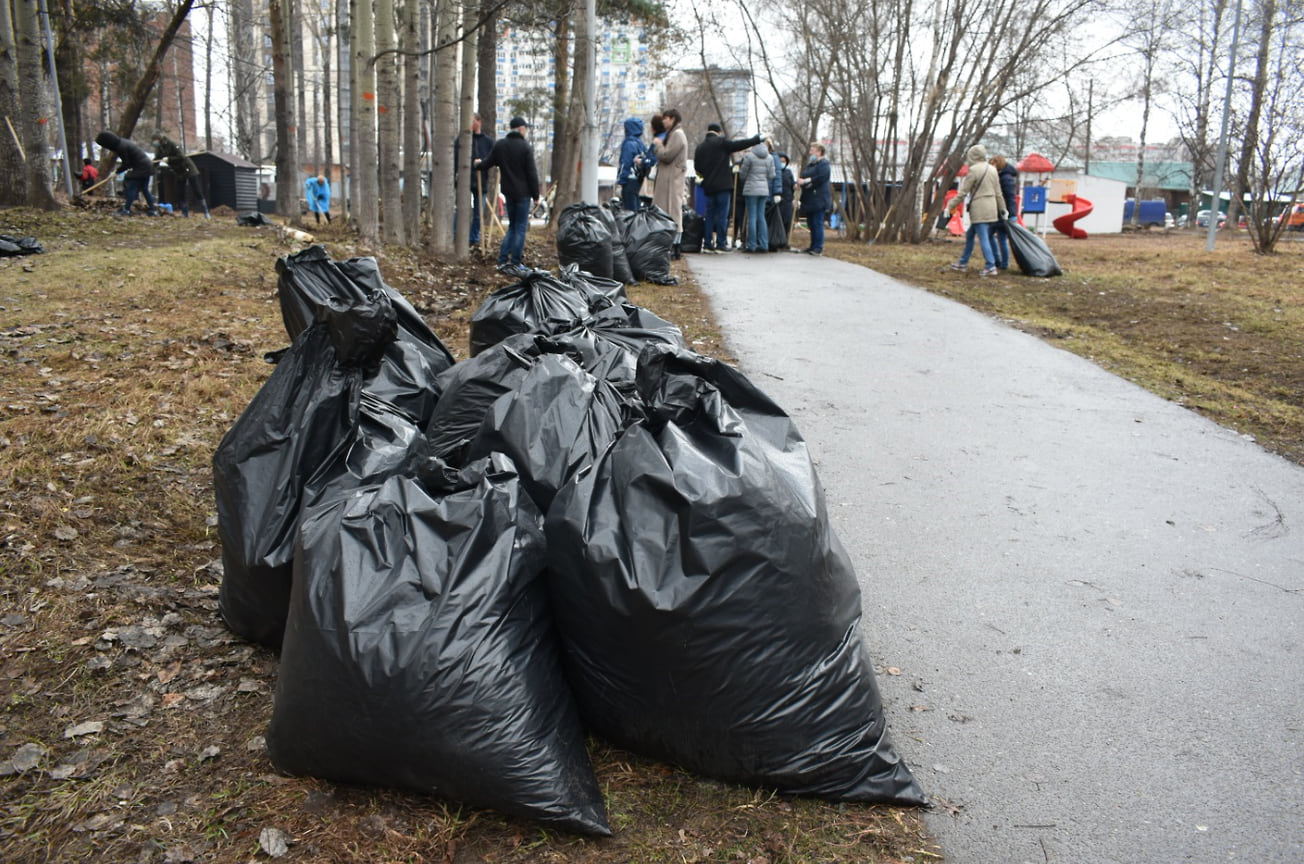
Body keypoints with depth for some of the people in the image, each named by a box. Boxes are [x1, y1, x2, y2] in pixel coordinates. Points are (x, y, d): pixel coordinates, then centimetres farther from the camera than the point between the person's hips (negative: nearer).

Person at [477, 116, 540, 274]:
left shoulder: (498, 145, 5)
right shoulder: (525, 147, -10)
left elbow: (486, 165, 12)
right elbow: (532, 174, -11)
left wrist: (479, 163, 36)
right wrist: (536, 196, -5)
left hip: (508, 191, 5)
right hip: (523, 192, -5)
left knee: (512, 226, 17)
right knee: (521, 228, 1)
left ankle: (503, 261, 10)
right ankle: (516, 264, 1)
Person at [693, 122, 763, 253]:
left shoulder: (700, 147, 11)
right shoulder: (722, 142, -5)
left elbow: (697, 168, 14)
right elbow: (741, 144, -5)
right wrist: (759, 139, 4)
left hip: (708, 187, 5)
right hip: (723, 185, -5)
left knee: (710, 216, 10)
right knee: (722, 215, -3)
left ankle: (707, 244, 7)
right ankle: (721, 244, -6)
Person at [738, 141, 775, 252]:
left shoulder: (749, 156, -8)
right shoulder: (770, 158, 6)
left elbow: (742, 175, -1)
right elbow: (771, 175, 6)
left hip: (751, 189, -5)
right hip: (764, 190, 5)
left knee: (752, 217, -2)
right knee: (761, 217, 10)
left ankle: (752, 245, -2)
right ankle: (764, 245, 7)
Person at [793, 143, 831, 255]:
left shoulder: (823, 164, -7)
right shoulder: (810, 164, 21)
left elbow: (822, 178, -21)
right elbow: (804, 177, 23)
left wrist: (805, 181, -18)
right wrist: (799, 181, -2)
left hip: (818, 199, -9)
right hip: (809, 199, 9)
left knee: (817, 223, -9)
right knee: (811, 224, 11)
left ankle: (818, 248, -7)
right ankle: (813, 246, 18)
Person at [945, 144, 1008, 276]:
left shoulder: (974, 170, -10)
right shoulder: (992, 170, 12)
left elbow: (963, 192, -10)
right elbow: (998, 193, 16)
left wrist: (950, 207, -4)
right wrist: (1002, 209, 23)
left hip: (979, 209, -8)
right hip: (992, 208, 8)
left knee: (983, 238, -6)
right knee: (970, 235, 18)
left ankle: (991, 267, -8)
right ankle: (963, 262, 26)